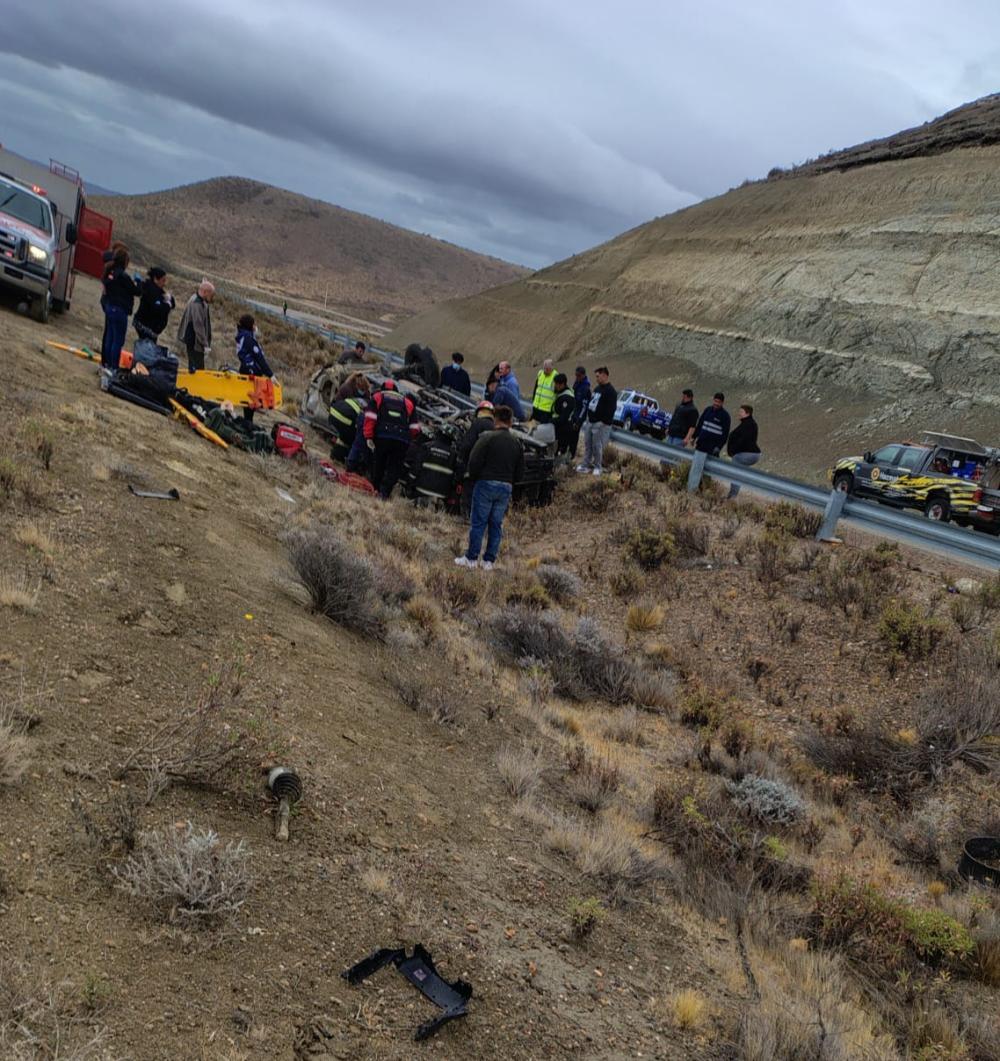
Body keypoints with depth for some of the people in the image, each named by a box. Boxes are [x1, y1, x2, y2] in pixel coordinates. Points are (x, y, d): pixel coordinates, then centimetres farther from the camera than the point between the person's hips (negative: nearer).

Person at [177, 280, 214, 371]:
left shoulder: (201, 301, 8)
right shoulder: (196, 304, -22)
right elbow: (199, 327, -24)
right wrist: (205, 345, -23)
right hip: (194, 341, -10)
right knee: (197, 368, -8)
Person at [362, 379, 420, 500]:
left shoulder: (377, 397, 19)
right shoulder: (408, 403, 24)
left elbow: (370, 418, 2)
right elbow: (414, 427, 14)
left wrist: (368, 437, -1)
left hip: (382, 437, 0)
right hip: (402, 440, 0)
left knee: (379, 464, 16)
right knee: (395, 467, 3)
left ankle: (375, 488, 21)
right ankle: (385, 492, -11)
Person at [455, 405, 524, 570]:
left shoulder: (488, 437, -8)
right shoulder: (516, 443, 8)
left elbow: (474, 461, -13)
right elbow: (520, 473, 11)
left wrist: (473, 478, 4)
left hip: (486, 483, -4)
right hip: (506, 488, 5)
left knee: (478, 522, 1)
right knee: (496, 524, 9)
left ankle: (471, 558, 4)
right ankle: (489, 561, 11)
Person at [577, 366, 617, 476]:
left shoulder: (611, 392, -12)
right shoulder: (597, 388, 16)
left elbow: (610, 409, -18)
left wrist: (604, 423, -21)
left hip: (600, 424, -8)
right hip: (590, 422, 8)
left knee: (597, 446, -2)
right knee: (587, 445, 10)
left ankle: (597, 467, 9)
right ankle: (586, 465, 17)